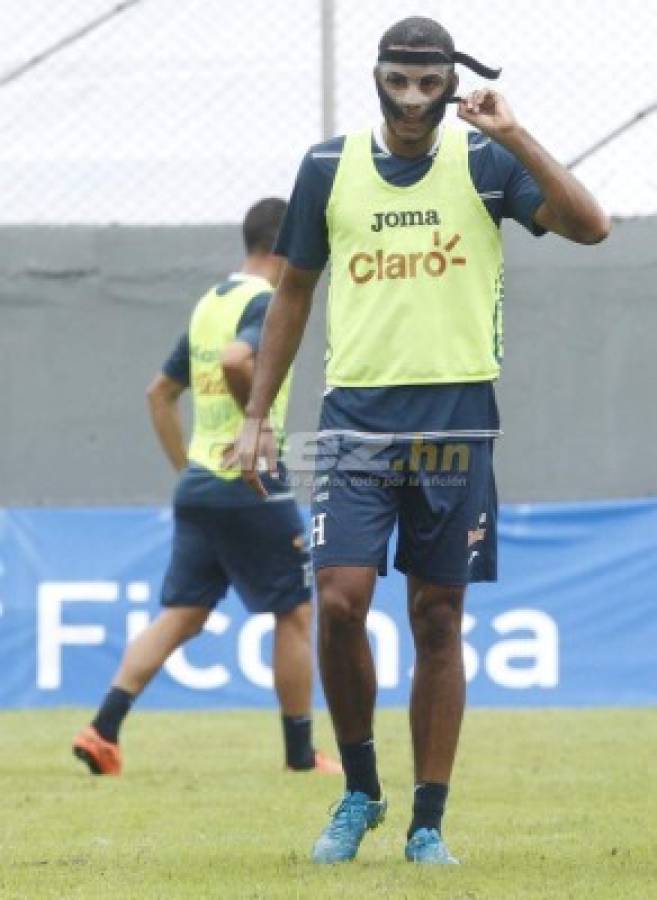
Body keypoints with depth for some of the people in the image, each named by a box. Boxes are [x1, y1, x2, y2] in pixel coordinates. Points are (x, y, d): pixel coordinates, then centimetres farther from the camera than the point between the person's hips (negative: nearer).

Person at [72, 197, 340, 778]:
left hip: (198, 485, 8)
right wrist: (263, 417, -17)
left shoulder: (209, 304, 15)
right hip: (252, 486, -8)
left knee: (181, 616, 7)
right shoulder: (267, 304, -11)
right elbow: (236, 361, -32)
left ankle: (103, 730, -5)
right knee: (294, 615, 5)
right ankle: (301, 754, 11)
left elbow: (161, 393, 22)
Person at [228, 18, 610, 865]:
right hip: (357, 412, 1)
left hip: (455, 415, -1)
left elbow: (589, 225, -13)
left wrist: (516, 136, -19)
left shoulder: (484, 161, 0)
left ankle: (428, 822, 10)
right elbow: (293, 290, 14)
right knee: (340, 599, -13)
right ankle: (359, 791, 7)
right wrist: (256, 416, 10)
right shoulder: (329, 166, 5)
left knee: (438, 619, 3)